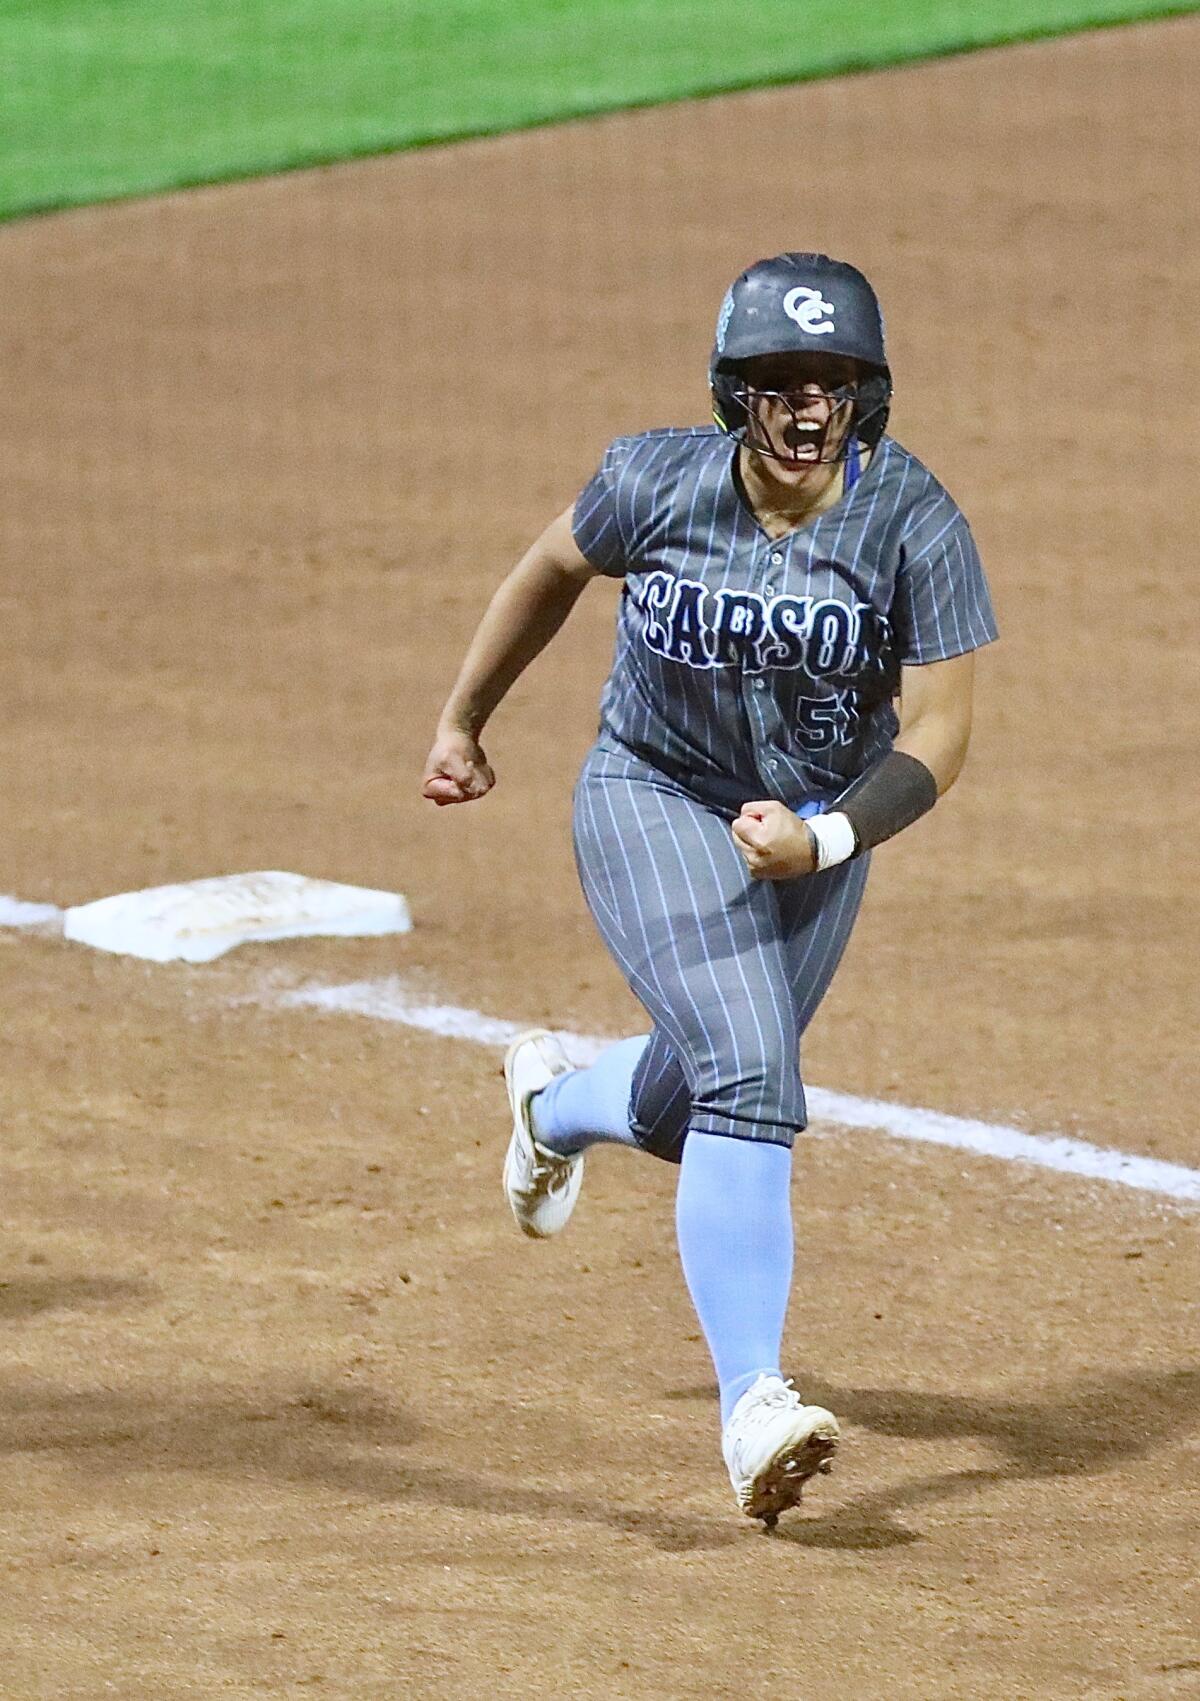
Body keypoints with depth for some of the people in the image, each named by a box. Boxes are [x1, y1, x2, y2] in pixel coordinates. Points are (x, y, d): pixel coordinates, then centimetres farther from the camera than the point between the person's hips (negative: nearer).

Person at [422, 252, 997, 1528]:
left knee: (687, 1110, 17)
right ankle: (752, 1411, -25)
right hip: (655, 801, -3)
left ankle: (556, 1103, 55)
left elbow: (937, 732, -17)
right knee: (748, 1083, -22)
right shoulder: (657, 484, -18)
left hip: (821, 823, 3)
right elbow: (554, 570, 4)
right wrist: (462, 720, 14)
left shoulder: (915, 525, -20)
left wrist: (823, 842, -32)